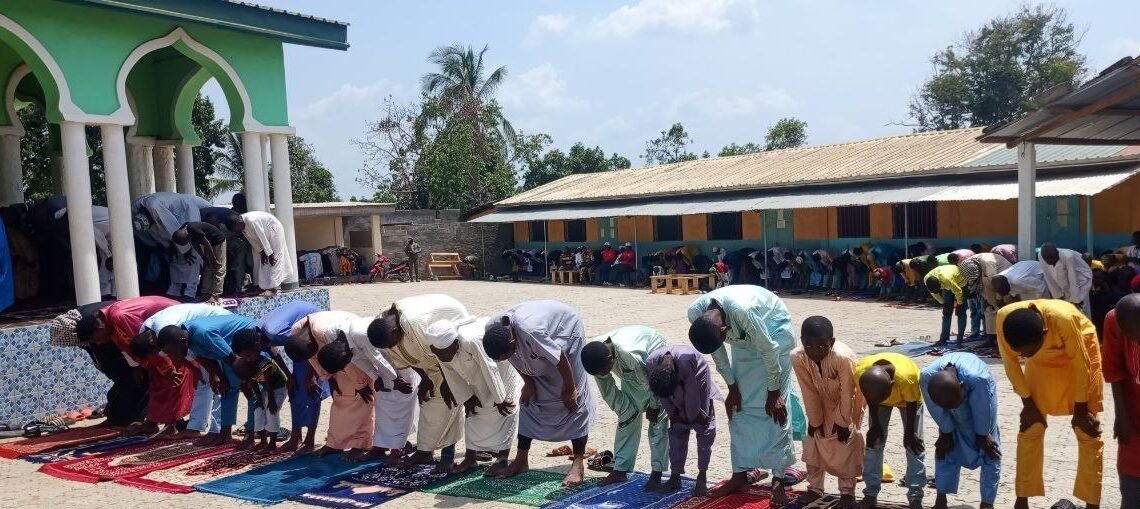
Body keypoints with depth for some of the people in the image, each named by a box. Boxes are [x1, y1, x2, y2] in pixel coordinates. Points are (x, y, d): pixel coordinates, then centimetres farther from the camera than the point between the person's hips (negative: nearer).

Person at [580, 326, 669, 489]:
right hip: (632, 373, 6)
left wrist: (654, 406, -12)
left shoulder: (630, 355, -45)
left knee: (658, 420, -9)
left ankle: (656, 474, -5)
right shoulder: (596, 356, -25)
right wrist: (627, 410, -7)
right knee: (627, 416, 5)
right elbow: (608, 391, -10)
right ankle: (620, 470, 11)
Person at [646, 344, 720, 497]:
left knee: (704, 427, -9)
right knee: (677, 428, 3)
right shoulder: (650, 363, -30)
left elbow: (692, 394, -27)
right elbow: (659, 393, -13)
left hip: (696, 379, -3)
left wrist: (694, 414, -14)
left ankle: (702, 477, -5)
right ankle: (675, 477, 7)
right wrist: (672, 412, -6)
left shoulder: (686, 361, -43)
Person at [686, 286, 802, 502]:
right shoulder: (695, 312, -26)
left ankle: (778, 480, -4)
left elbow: (769, 350, -28)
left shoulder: (743, 310, -43)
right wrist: (732, 388, -3)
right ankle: (740, 476, 11)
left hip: (774, 329, -5)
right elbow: (717, 353, -9)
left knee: (775, 406, -10)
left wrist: (774, 392, -17)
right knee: (739, 406, 3)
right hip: (743, 337, 5)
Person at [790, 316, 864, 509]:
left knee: (846, 442, -4)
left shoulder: (843, 357, -42)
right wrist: (815, 421, -9)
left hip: (848, 402, -3)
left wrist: (843, 423, -16)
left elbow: (847, 394, -27)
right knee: (813, 440, 4)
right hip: (823, 401, 4)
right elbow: (809, 393, -19)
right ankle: (814, 488, 20)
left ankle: (847, 492, 11)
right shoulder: (797, 357, -32)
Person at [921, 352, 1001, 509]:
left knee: (988, 450, -5)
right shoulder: (927, 377, -38)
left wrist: (982, 435, -12)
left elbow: (983, 410, -27)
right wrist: (946, 434, -7)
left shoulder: (979, 378, -46)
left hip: (980, 398, -2)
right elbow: (938, 412, -20)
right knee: (945, 449, 0)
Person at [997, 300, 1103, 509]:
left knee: (1087, 432, -3)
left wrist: (1080, 410, -14)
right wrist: (1028, 403, -7)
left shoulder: (1063, 318, -41)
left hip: (1080, 355, -3)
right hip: (1043, 360, 3)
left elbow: (1081, 364, -25)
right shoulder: (1004, 319, -33)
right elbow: (1011, 363, -15)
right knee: (1030, 428, 3)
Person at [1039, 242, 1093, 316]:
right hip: (1064, 285, 4)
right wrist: (1058, 296, -8)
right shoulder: (1043, 257, -23)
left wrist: (1075, 300, -22)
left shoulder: (1068, 257, -35)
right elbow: (1049, 279, -12)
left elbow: (1073, 281, -27)